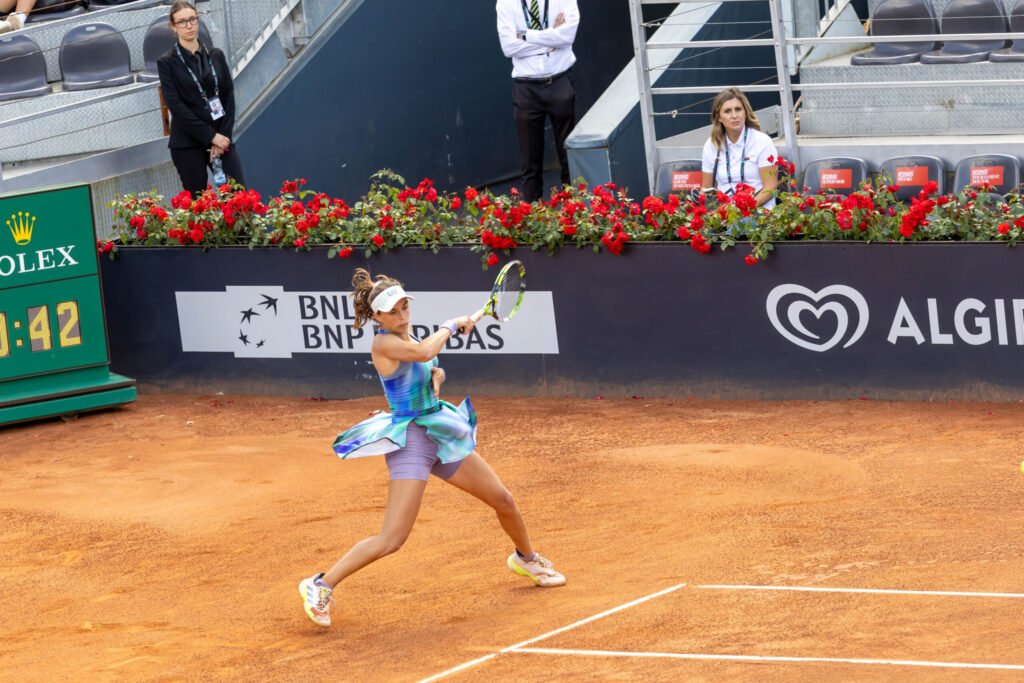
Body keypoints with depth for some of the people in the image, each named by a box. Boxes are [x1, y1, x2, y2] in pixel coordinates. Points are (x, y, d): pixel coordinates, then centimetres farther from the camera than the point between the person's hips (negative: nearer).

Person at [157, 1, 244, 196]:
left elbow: (229, 98, 7)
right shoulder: (167, 63, 0)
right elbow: (176, 105, -8)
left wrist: (223, 136, -6)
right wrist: (210, 136, -13)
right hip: (188, 143, -3)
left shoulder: (216, 56, 11)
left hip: (221, 138, 3)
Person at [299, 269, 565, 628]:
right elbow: (423, 352, -35)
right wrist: (451, 326, -17)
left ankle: (525, 558, 45)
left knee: (504, 500, 18)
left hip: (441, 435, 8)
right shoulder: (384, 343, -17)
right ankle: (320, 586, -8)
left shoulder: (408, 337, 8)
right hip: (411, 439, -8)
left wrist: (436, 376, 1)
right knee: (391, 540, -17)